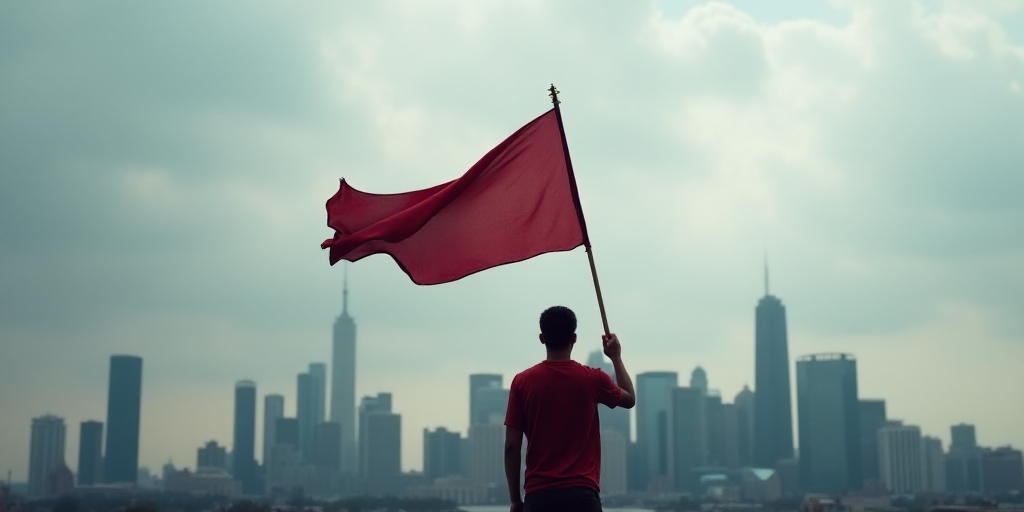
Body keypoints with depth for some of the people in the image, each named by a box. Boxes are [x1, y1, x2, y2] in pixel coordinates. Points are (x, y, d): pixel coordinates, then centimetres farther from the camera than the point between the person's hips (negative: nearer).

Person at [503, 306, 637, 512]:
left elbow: (511, 447, 0)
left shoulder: (522, 382, 0)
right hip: (582, 495, 0)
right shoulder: (593, 380, 0)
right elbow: (630, 399, 22)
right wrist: (616, 358, 34)